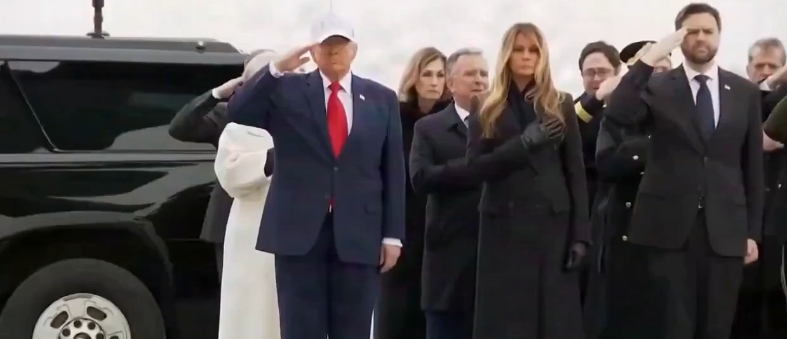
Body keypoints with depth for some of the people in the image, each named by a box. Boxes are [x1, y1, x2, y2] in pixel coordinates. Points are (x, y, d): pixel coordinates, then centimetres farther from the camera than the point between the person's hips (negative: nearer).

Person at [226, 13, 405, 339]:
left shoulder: (381, 98, 9)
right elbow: (237, 112, -8)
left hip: (358, 235, 1)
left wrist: (392, 234, 3)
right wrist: (275, 69, -17)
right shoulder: (287, 90, 6)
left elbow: (393, 171, 7)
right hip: (299, 230, -1)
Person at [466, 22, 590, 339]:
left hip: (552, 224, 0)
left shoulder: (561, 105, 8)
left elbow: (576, 172, 5)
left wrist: (580, 233, -3)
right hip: (503, 227, 0)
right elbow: (475, 167, -3)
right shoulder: (488, 111, 9)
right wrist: (524, 142, -16)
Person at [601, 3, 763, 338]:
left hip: (725, 230, 2)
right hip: (666, 228, -2)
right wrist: (649, 58, -20)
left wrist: (753, 231, 7)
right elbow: (616, 114, -17)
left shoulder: (745, 92, 10)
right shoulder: (658, 87, 3)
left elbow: (753, 165, 11)